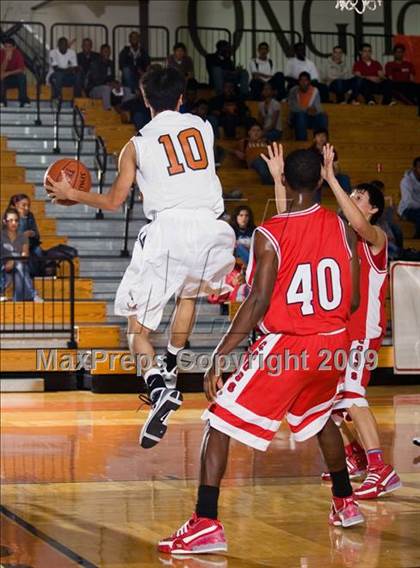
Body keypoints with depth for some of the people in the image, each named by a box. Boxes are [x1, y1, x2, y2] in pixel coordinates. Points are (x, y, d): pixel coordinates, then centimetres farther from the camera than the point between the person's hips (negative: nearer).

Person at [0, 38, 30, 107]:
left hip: (15, 77, 0)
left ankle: (24, 101, -25)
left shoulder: (17, 54, -12)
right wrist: (7, 58, -33)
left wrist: (8, 73, -28)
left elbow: (21, 69, -19)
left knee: (22, 76, -30)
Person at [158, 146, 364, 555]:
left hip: (285, 347, -6)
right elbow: (352, 300, 6)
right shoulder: (342, 228, 2)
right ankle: (345, 505, 43)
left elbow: (258, 303, -20)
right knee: (321, 418, 34)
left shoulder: (269, 235, -14)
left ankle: (205, 525, -11)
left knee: (218, 423, -1)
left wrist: (219, 356, -17)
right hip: (332, 344, 6)